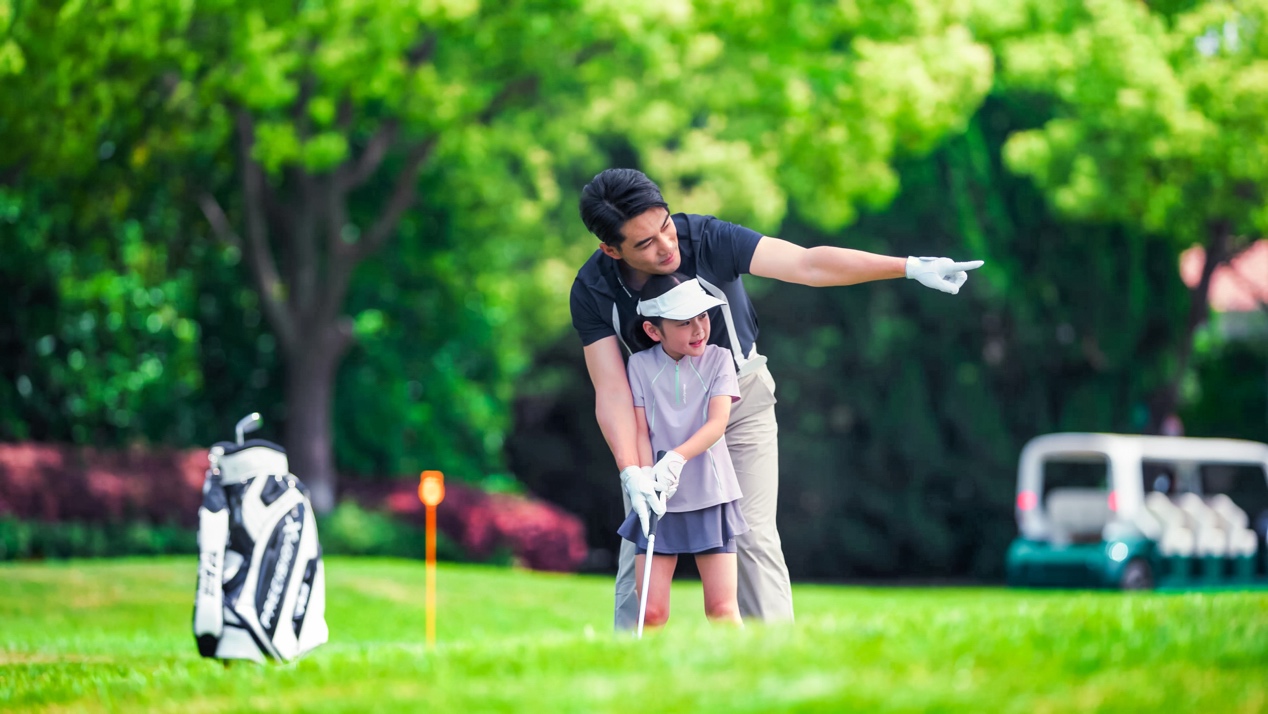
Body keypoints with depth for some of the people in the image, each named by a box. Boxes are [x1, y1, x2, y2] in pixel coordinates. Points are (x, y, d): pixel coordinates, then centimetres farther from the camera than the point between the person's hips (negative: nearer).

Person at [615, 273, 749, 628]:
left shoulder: (718, 359, 1)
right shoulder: (640, 365, 2)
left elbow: (718, 422, -11)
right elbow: (641, 431, -1)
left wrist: (677, 458, -28)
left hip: (710, 495, 0)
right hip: (661, 500, 0)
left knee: (722, 606, -5)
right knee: (651, 612, -6)